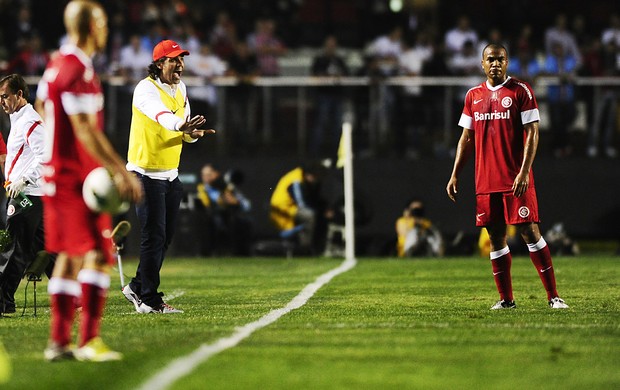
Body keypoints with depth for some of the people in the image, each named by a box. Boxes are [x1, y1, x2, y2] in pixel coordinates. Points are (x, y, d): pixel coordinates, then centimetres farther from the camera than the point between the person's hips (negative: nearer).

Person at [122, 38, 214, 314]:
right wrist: (180, 125, -59)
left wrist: (193, 133, -11)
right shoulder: (146, 89, -16)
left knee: (165, 237, 11)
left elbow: (185, 132, 13)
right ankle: (149, 300, -1)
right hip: (146, 174, -8)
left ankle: (138, 287, 24)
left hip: (170, 175, 8)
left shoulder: (180, 89, 10)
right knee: (154, 237, -7)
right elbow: (159, 113, -38)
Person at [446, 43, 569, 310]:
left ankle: (553, 296, -7)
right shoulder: (474, 96, 13)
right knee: (495, 236, 5)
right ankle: (506, 299, 12)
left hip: (516, 179, -5)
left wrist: (524, 172, -16)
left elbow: (532, 133, -6)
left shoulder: (520, 91, -2)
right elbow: (467, 138, 18)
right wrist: (455, 175, 12)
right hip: (486, 182, 5)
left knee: (529, 231, -9)